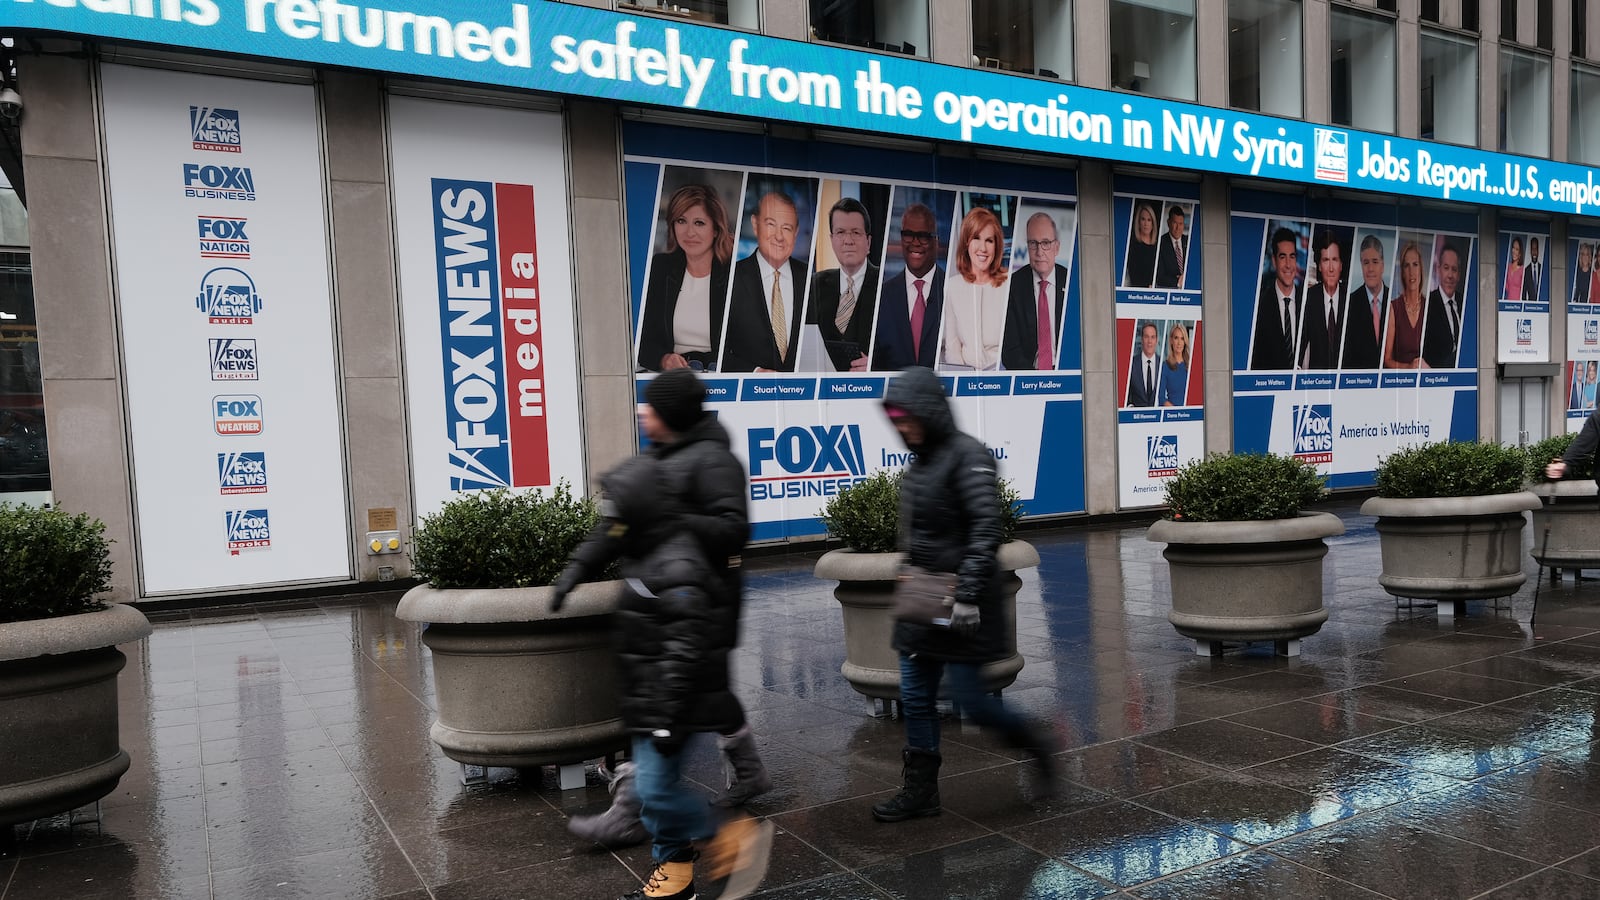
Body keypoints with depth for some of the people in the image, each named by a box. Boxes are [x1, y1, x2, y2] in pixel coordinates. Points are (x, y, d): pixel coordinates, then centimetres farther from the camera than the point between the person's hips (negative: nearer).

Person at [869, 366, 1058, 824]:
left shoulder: (967, 455, -14)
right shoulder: (919, 461, 12)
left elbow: (986, 528, -21)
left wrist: (968, 593, -25)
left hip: (960, 604, -8)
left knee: (967, 696, -2)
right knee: (915, 697, 10)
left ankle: (1034, 742, 22)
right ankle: (920, 790, 21)